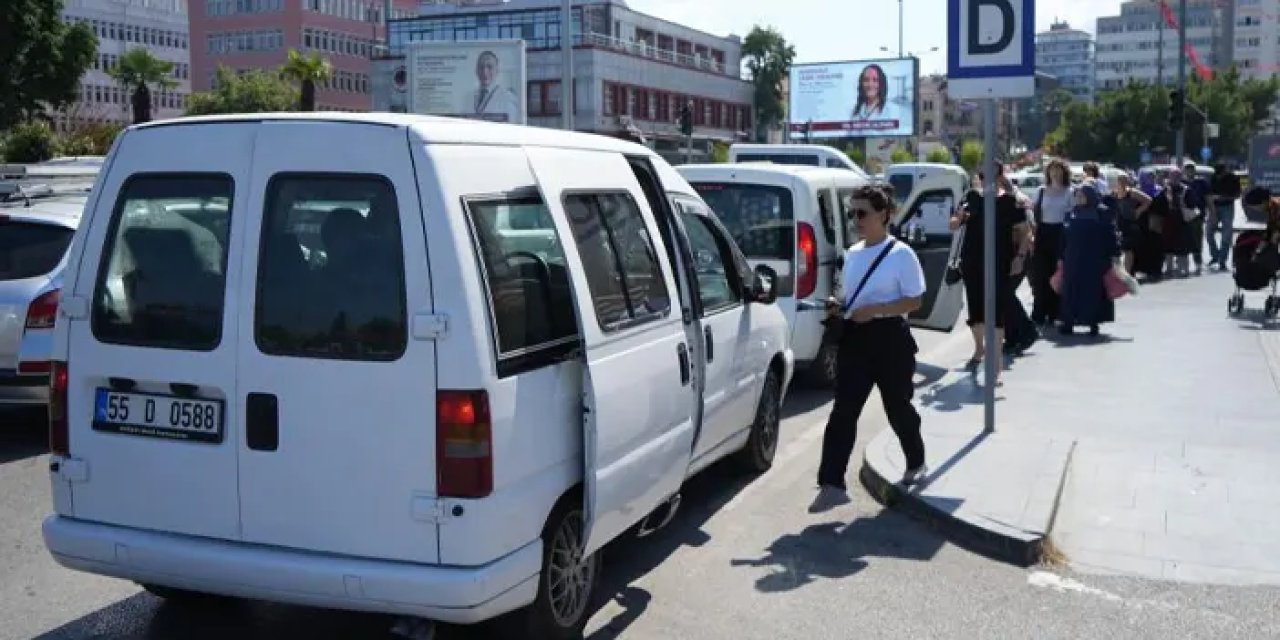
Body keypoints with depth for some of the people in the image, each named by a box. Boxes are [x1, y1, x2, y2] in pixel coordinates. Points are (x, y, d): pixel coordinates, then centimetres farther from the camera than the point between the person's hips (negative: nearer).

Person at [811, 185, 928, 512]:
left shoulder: (901, 254, -9)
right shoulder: (852, 254, 11)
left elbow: (914, 301, -11)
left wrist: (874, 310, -21)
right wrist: (839, 306, -1)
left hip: (889, 338, -5)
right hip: (854, 337, 5)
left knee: (897, 407, 12)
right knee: (843, 411, -5)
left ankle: (916, 465, 38)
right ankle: (832, 484, -8)